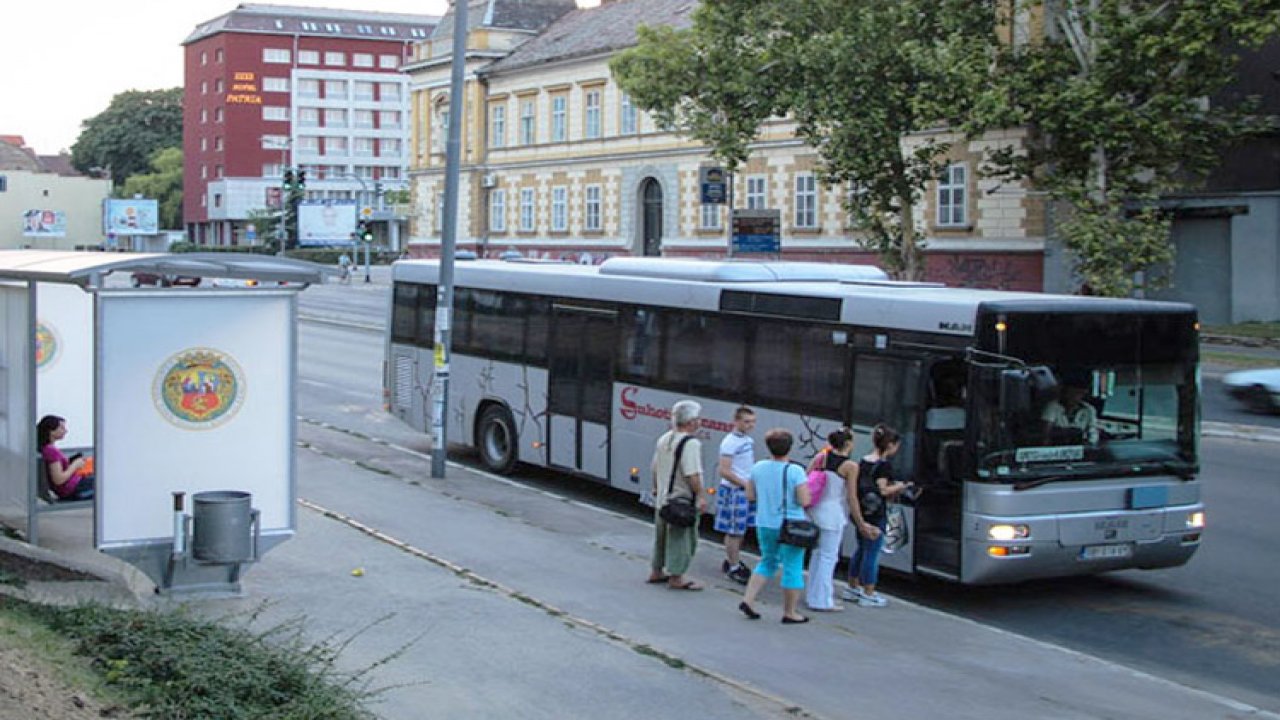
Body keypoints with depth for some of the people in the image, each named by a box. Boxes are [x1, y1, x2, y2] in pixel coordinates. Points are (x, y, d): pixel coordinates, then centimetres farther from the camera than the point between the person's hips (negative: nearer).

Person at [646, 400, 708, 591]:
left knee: (662, 537, 20)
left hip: (662, 499, 9)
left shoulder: (663, 439, 8)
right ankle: (676, 577, 5)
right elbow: (692, 474, -26)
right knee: (683, 538, 2)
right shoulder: (690, 443, -19)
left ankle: (656, 572, 30)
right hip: (682, 500, -9)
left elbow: (655, 469, 16)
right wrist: (701, 496, -20)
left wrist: (656, 489, 27)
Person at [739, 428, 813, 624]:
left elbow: (750, 495, 7)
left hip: (764, 525, 5)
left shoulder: (758, 468, -1)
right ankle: (790, 613, 12)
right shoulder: (795, 471, -16)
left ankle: (748, 599, 15)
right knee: (792, 568, 6)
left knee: (767, 561, 23)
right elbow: (804, 501, -18)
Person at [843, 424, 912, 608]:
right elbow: (883, 490, -19)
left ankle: (853, 588, 29)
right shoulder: (884, 465, -14)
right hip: (876, 515, -8)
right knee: (872, 554, -2)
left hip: (861, 512, 8)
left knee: (861, 550, 20)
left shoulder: (863, 461, 9)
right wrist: (899, 487, -2)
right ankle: (868, 594, 3)